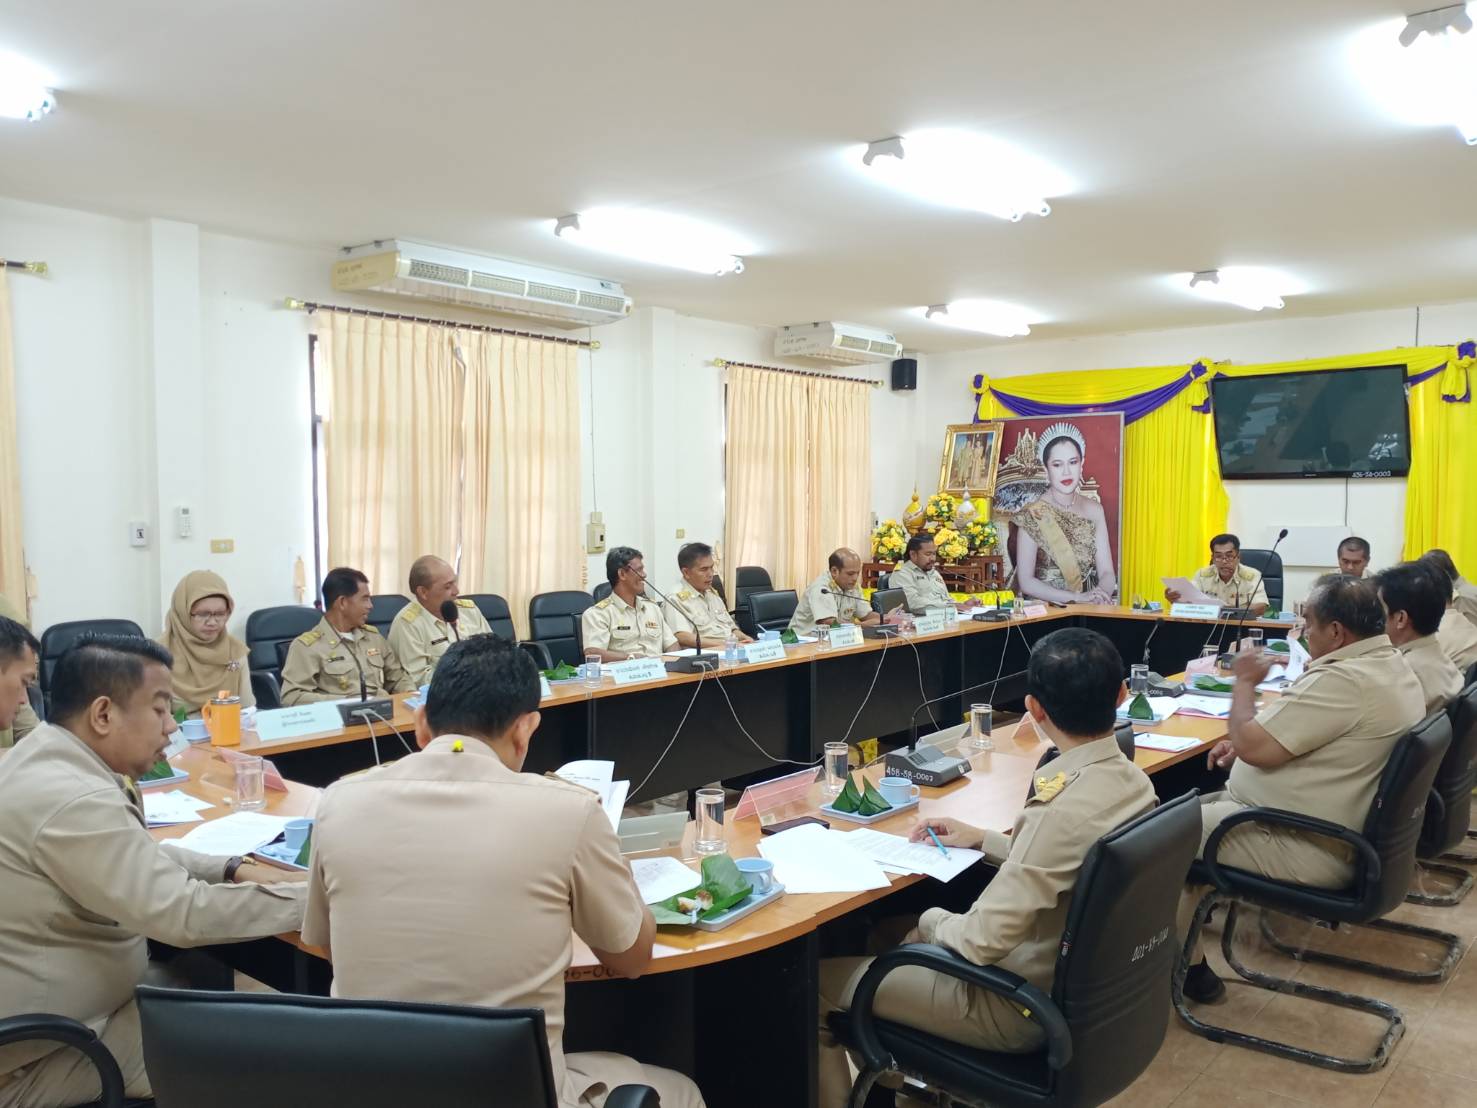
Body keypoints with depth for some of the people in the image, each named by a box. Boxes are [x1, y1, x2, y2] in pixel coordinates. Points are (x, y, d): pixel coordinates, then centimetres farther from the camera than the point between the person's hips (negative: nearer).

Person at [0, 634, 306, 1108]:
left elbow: (140, 856, 13)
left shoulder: (43, 756, 2)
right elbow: (184, 914, -29)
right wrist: (314, 898, -20)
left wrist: (232, 870, -1)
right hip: (39, 1058, -9)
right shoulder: (74, 800, -29)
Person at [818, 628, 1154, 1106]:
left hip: (1024, 1006, -8)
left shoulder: (1063, 806, -32)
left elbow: (983, 941, -28)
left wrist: (931, 920, -8)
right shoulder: (1132, 779, -6)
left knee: (817, 978, 3)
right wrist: (984, 840, 10)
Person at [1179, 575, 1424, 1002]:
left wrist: (1244, 681, -9)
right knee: (1203, 803, 19)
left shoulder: (1344, 681, -29)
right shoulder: (1391, 663, 6)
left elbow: (1252, 747, -25)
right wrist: (1248, 739, 7)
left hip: (1311, 851, -10)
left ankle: (1184, 964, 5)